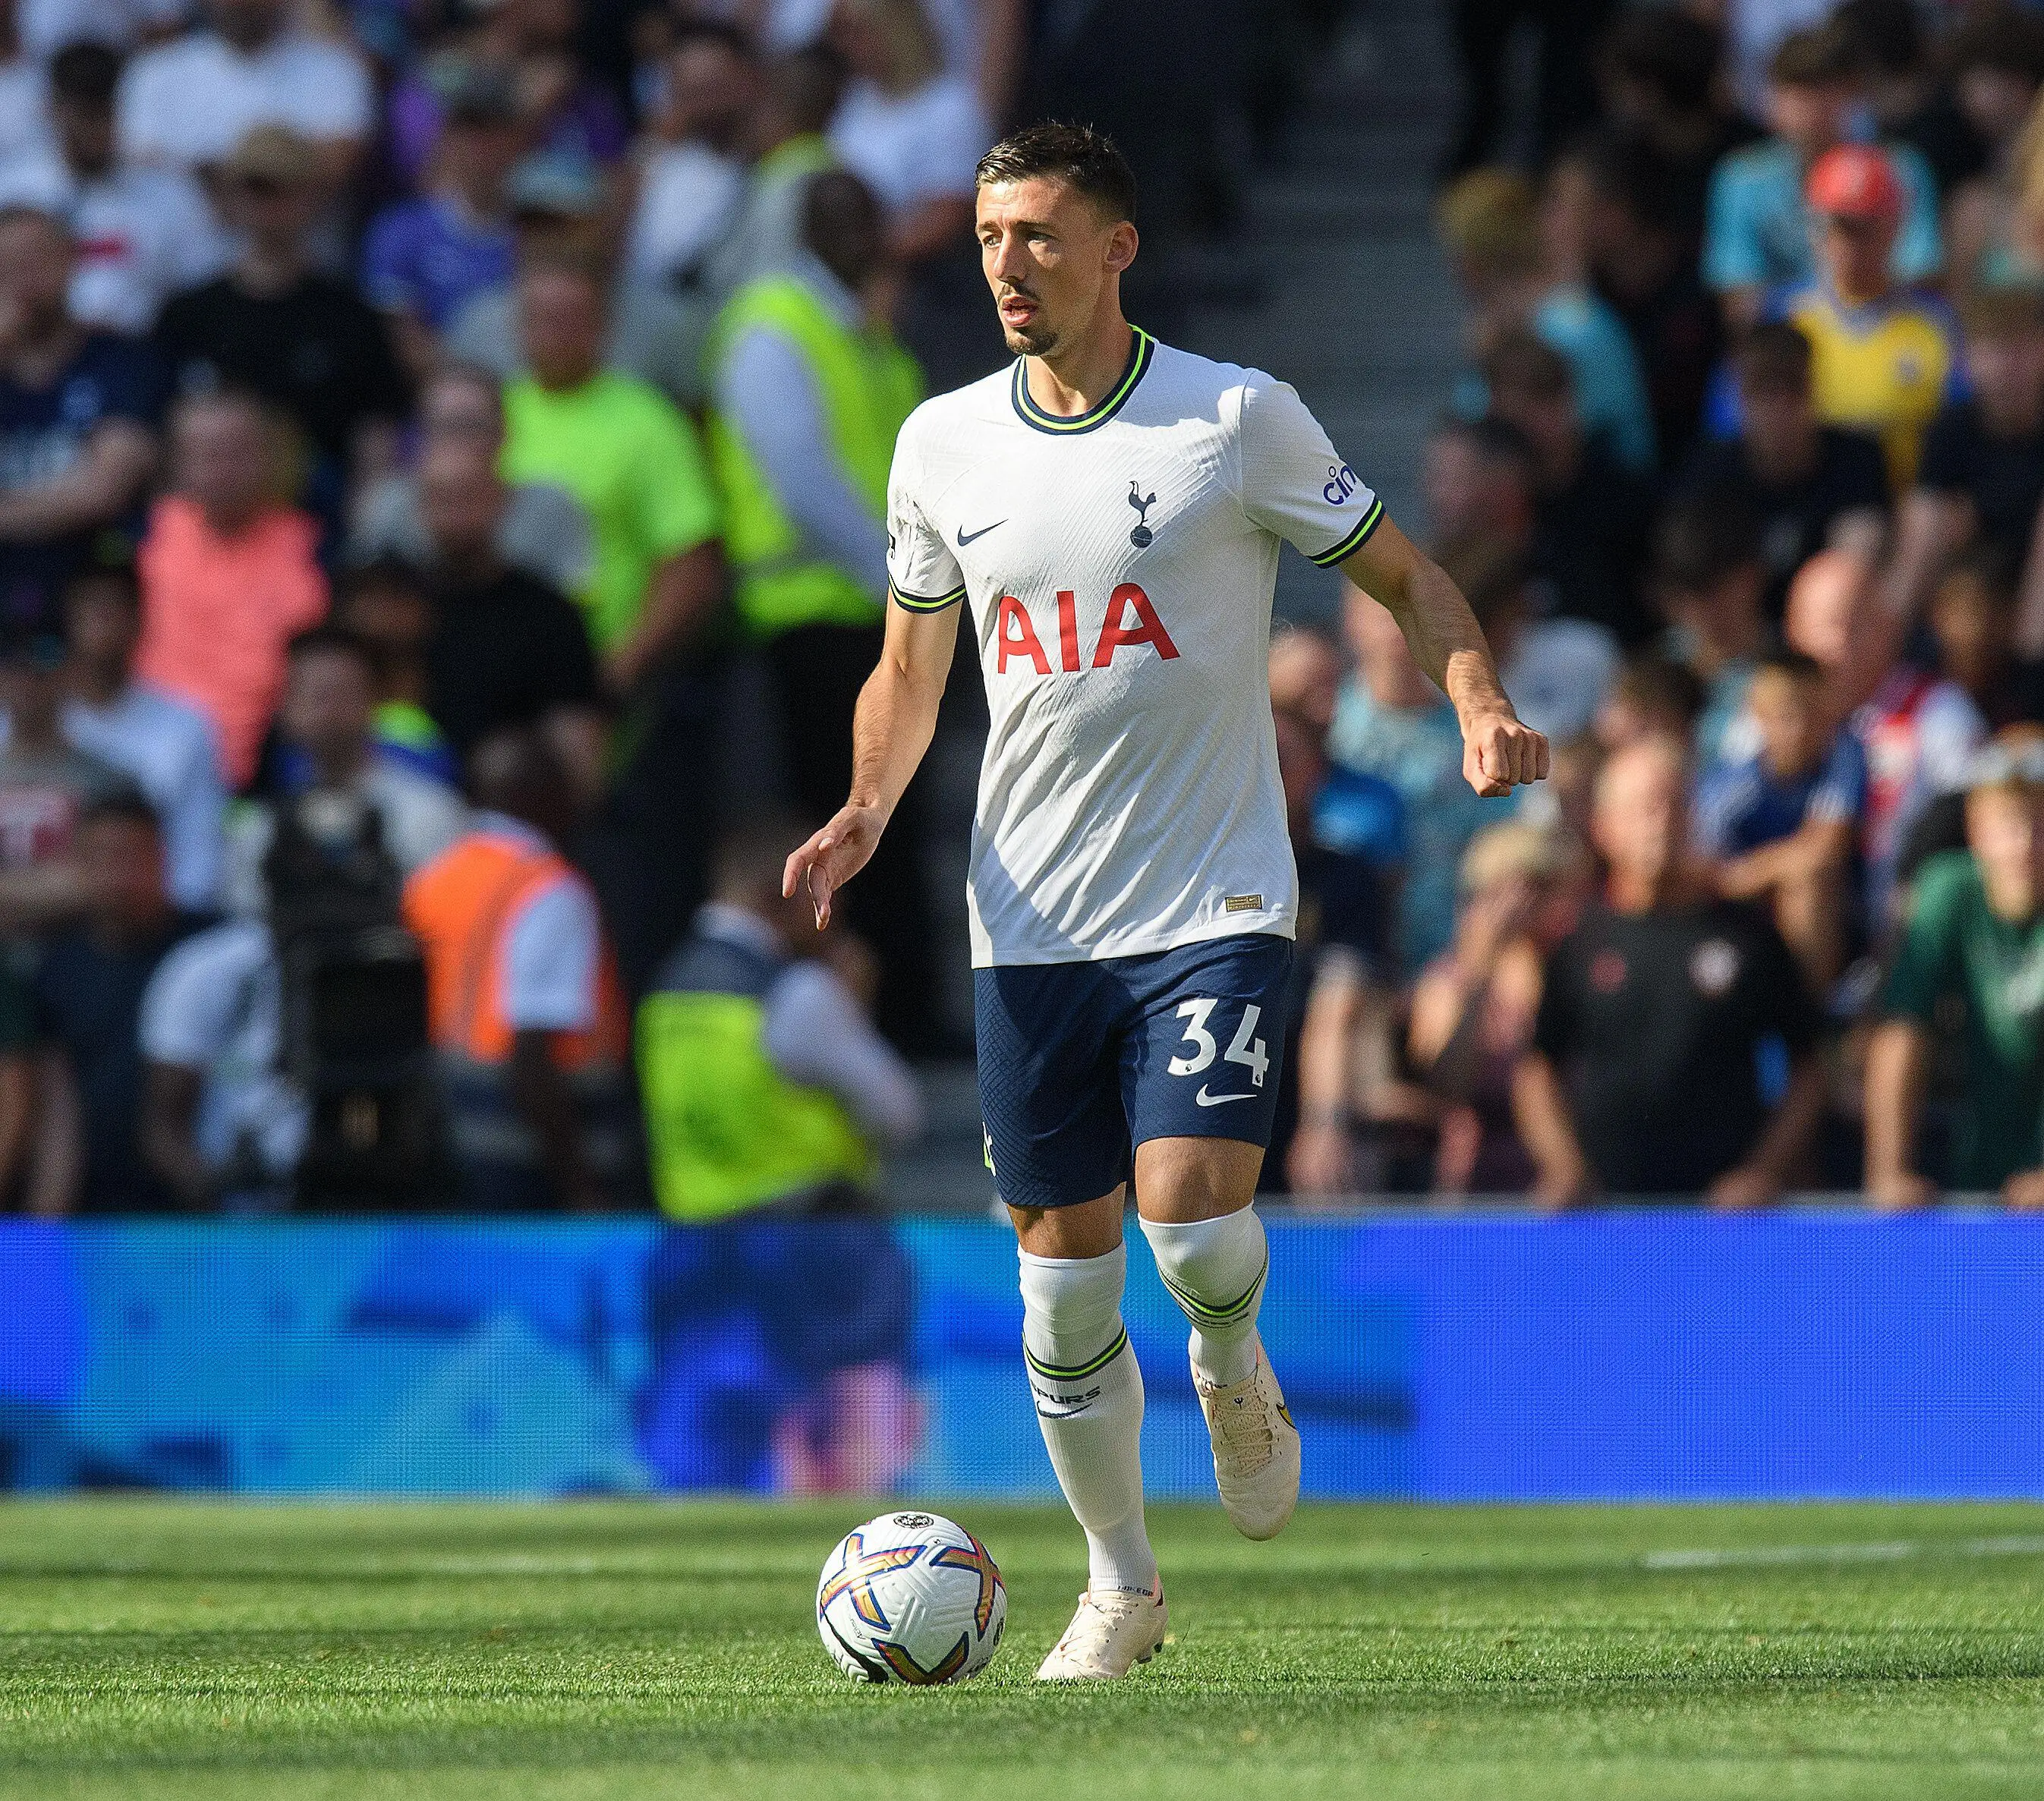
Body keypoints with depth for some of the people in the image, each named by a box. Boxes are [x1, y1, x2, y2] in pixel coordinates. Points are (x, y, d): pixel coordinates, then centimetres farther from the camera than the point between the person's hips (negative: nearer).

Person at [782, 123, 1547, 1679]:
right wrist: (866, 815, -3)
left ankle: (1234, 1367, 17)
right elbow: (911, 671, 16)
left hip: (1215, 905, -3)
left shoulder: (1238, 419, -4)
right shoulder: (943, 444, 6)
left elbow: (1407, 580, 4)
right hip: (1029, 921, 3)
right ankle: (1121, 1584, 20)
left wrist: (1481, 708, -15)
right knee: (1064, 1273, 4)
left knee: (1192, 1221, -18)